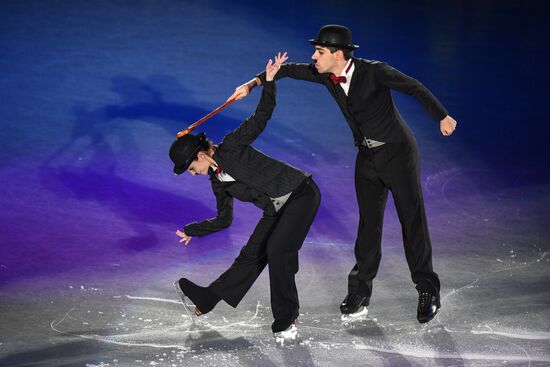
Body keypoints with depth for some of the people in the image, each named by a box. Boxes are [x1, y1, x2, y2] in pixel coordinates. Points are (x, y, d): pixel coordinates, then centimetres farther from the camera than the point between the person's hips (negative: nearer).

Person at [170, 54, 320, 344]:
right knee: (251, 255, 8)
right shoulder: (218, 183, 10)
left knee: (277, 250, -21)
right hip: (277, 210, 8)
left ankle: (285, 321, -13)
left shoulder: (232, 146, -10)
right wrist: (191, 231, 26)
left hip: (301, 193, -8)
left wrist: (269, 82, -23)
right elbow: (223, 220, 21)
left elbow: (260, 119, -14)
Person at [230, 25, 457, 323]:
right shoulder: (327, 75, -5)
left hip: (398, 152, -5)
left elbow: (415, 88, -13)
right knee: (368, 223, 7)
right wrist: (253, 83, -6)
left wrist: (442, 117, -6)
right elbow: (290, 69, 5)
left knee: (413, 219, -3)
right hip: (367, 156, 6)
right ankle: (360, 292, 12)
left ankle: (427, 291, 5)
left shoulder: (374, 71, -23)